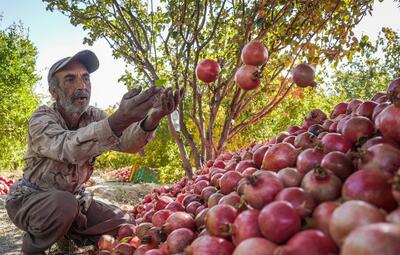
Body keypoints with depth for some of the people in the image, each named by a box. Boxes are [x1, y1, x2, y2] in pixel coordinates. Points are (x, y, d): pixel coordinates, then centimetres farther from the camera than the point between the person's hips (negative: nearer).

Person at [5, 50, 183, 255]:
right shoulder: (41, 119, -21)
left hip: (74, 197, 5)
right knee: (64, 205, -36)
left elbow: (126, 142, -26)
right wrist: (118, 120, -61)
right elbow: (69, 147, -44)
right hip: (30, 199, -4)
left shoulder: (94, 116, -6)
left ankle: (69, 234, 17)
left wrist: (152, 119, -49)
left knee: (126, 227, -7)